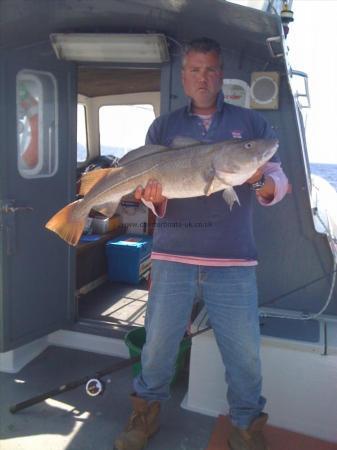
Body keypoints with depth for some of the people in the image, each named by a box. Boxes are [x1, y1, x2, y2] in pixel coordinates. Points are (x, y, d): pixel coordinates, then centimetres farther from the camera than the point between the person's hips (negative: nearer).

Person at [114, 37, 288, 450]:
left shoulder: (251, 123, 10)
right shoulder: (163, 127, 11)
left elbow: (278, 183, 6)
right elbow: (151, 190, 7)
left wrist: (261, 181, -17)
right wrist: (153, 198, -17)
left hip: (233, 260, 0)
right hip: (172, 255, 1)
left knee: (245, 351, 3)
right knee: (158, 343, 9)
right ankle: (146, 413, 34)